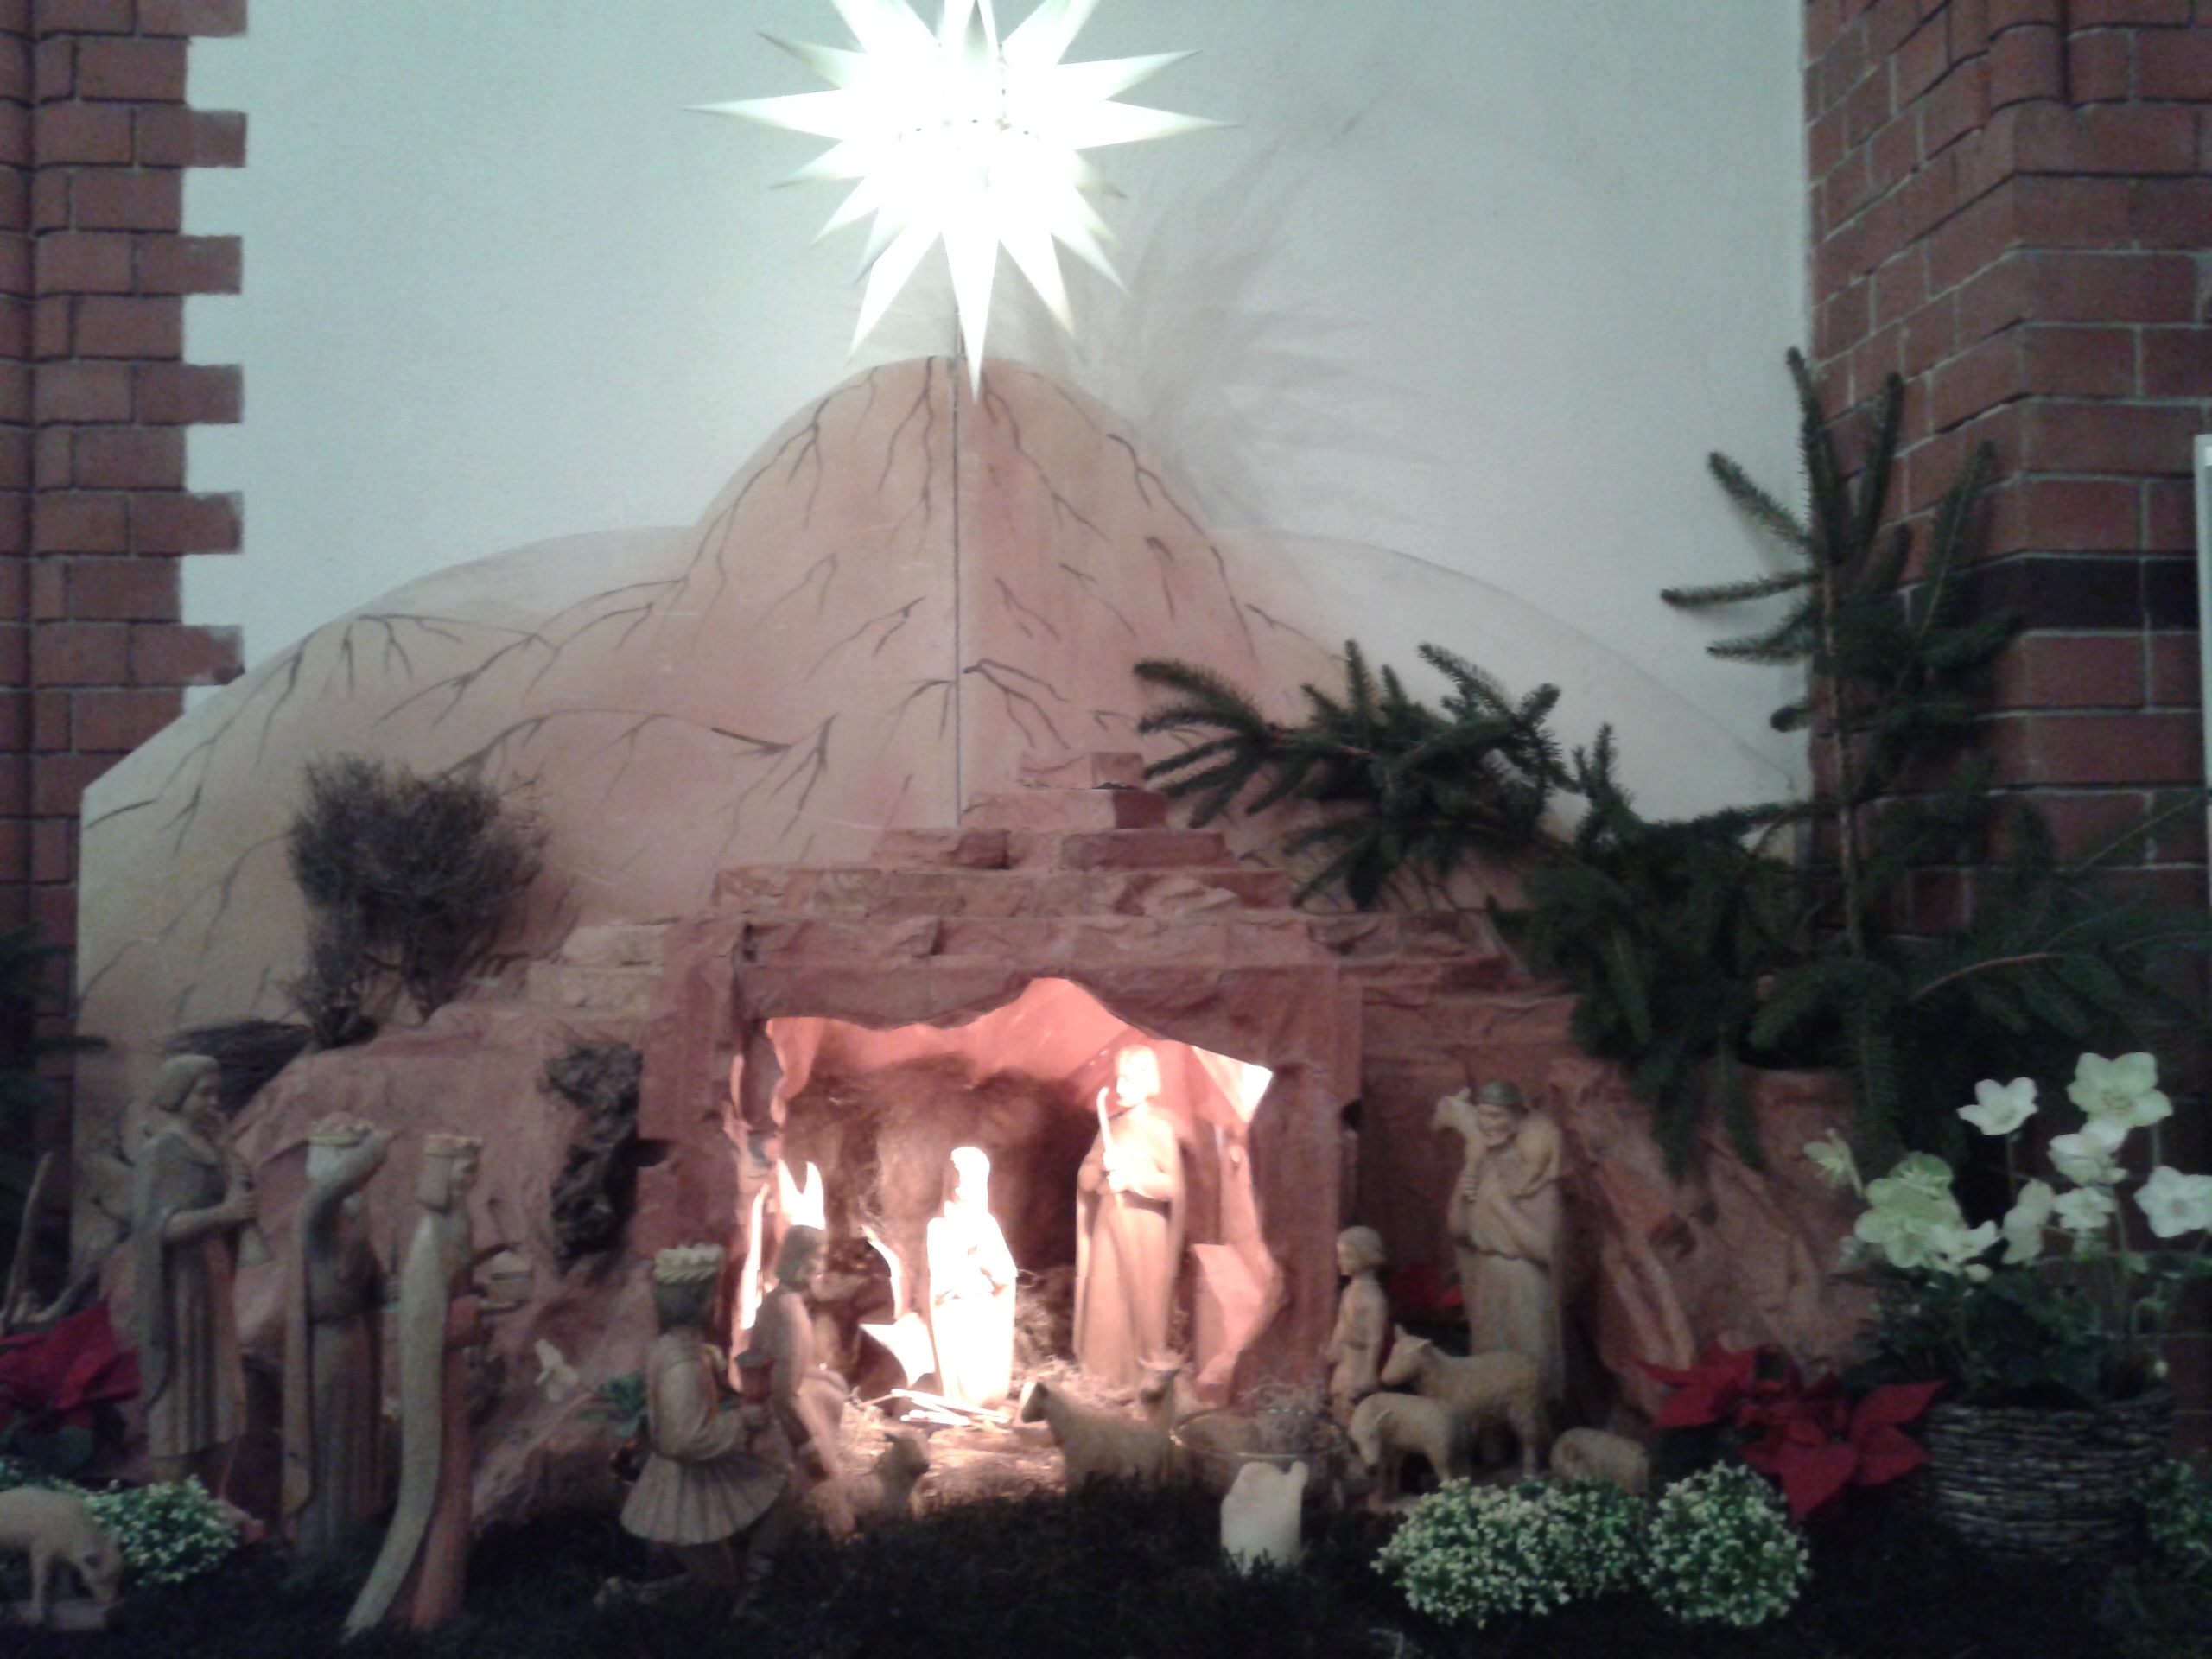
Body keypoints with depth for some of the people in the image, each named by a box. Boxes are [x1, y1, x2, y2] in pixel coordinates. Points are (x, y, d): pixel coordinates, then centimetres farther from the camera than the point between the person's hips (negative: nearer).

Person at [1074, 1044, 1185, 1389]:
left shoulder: (1159, 1128, -9)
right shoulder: (1111, 1125, 9)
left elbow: (1173, 1186, -14)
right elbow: (1085, 1179, 8)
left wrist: (1132, 1178, -20)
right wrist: (1101, 1167, -12)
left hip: (1143, 1230, -5)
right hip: (1109, 1225, 5)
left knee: (1140, 1299, 0)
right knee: (1104, 1299, 5)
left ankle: (1142, 1369, 11)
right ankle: (1104, 1368, 15)